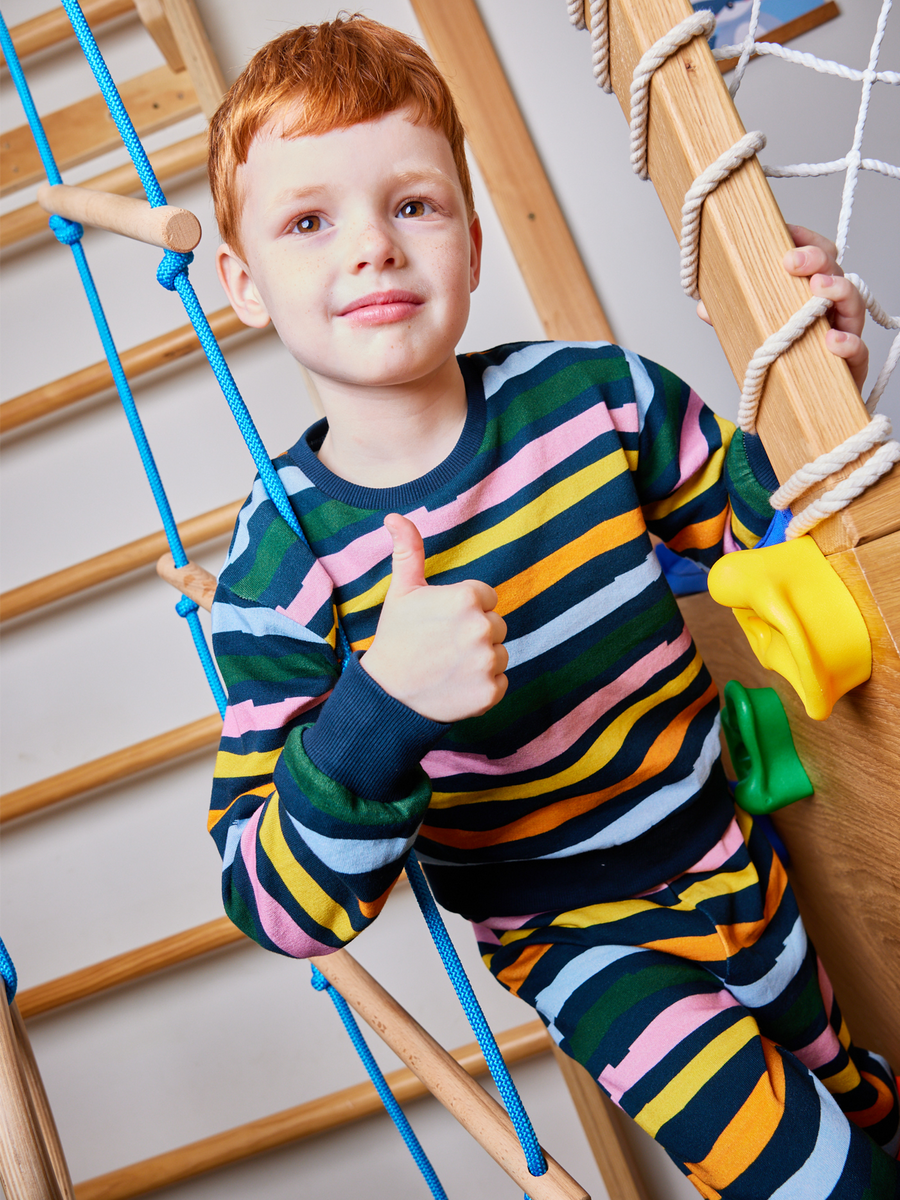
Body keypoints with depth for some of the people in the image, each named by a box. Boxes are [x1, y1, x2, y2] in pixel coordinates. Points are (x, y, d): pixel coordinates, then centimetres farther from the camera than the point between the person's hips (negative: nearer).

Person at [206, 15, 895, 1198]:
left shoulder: (594, 391, -16)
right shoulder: (282, 561, -23)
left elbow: (766, 525, 2)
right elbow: (279, 905, -25)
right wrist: (380, 711, -42)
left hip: (725, 856, 4)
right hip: (569, 935, -3)